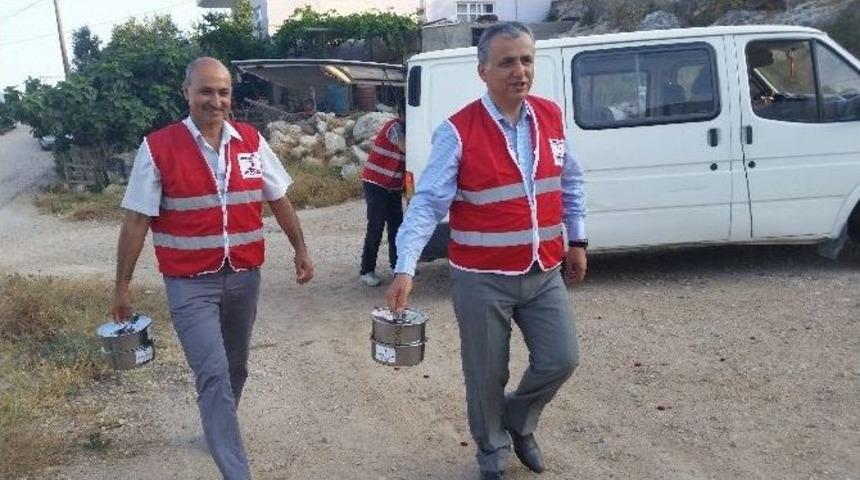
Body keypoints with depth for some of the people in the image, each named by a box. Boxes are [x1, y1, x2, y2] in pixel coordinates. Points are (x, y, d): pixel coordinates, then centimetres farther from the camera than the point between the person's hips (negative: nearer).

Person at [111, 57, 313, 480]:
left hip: (244, 277, 4)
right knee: (213, 375, -10)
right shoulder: (158, 147, -9)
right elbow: (136, 221, -6)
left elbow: (279, 200, 11)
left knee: (234, 368, 19)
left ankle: (217, 429, 45)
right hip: (190, 283, -4)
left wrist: (300, 249, 11)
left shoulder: (251, 141, 1)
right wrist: (123, 285, -5)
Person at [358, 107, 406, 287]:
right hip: (376, 184, -8)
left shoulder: (406, 129, 10)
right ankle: (366, 271, -4)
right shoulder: (395, 127, -16)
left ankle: (397, 264, 22)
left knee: (397, 226, 9)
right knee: (376, 228, -9)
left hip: (394, 187, 8)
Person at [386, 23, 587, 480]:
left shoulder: (551, 117, 1)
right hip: (482, 280, -4)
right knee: (487, 374, 9)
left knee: (561, 359, 7)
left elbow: (570, 183, 14)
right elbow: (427, 203, -19)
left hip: (544, 273, 5)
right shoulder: (457, 132, -15)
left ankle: (518, 421, 38)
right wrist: (405, 268, -28)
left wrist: (577, 240, 14)